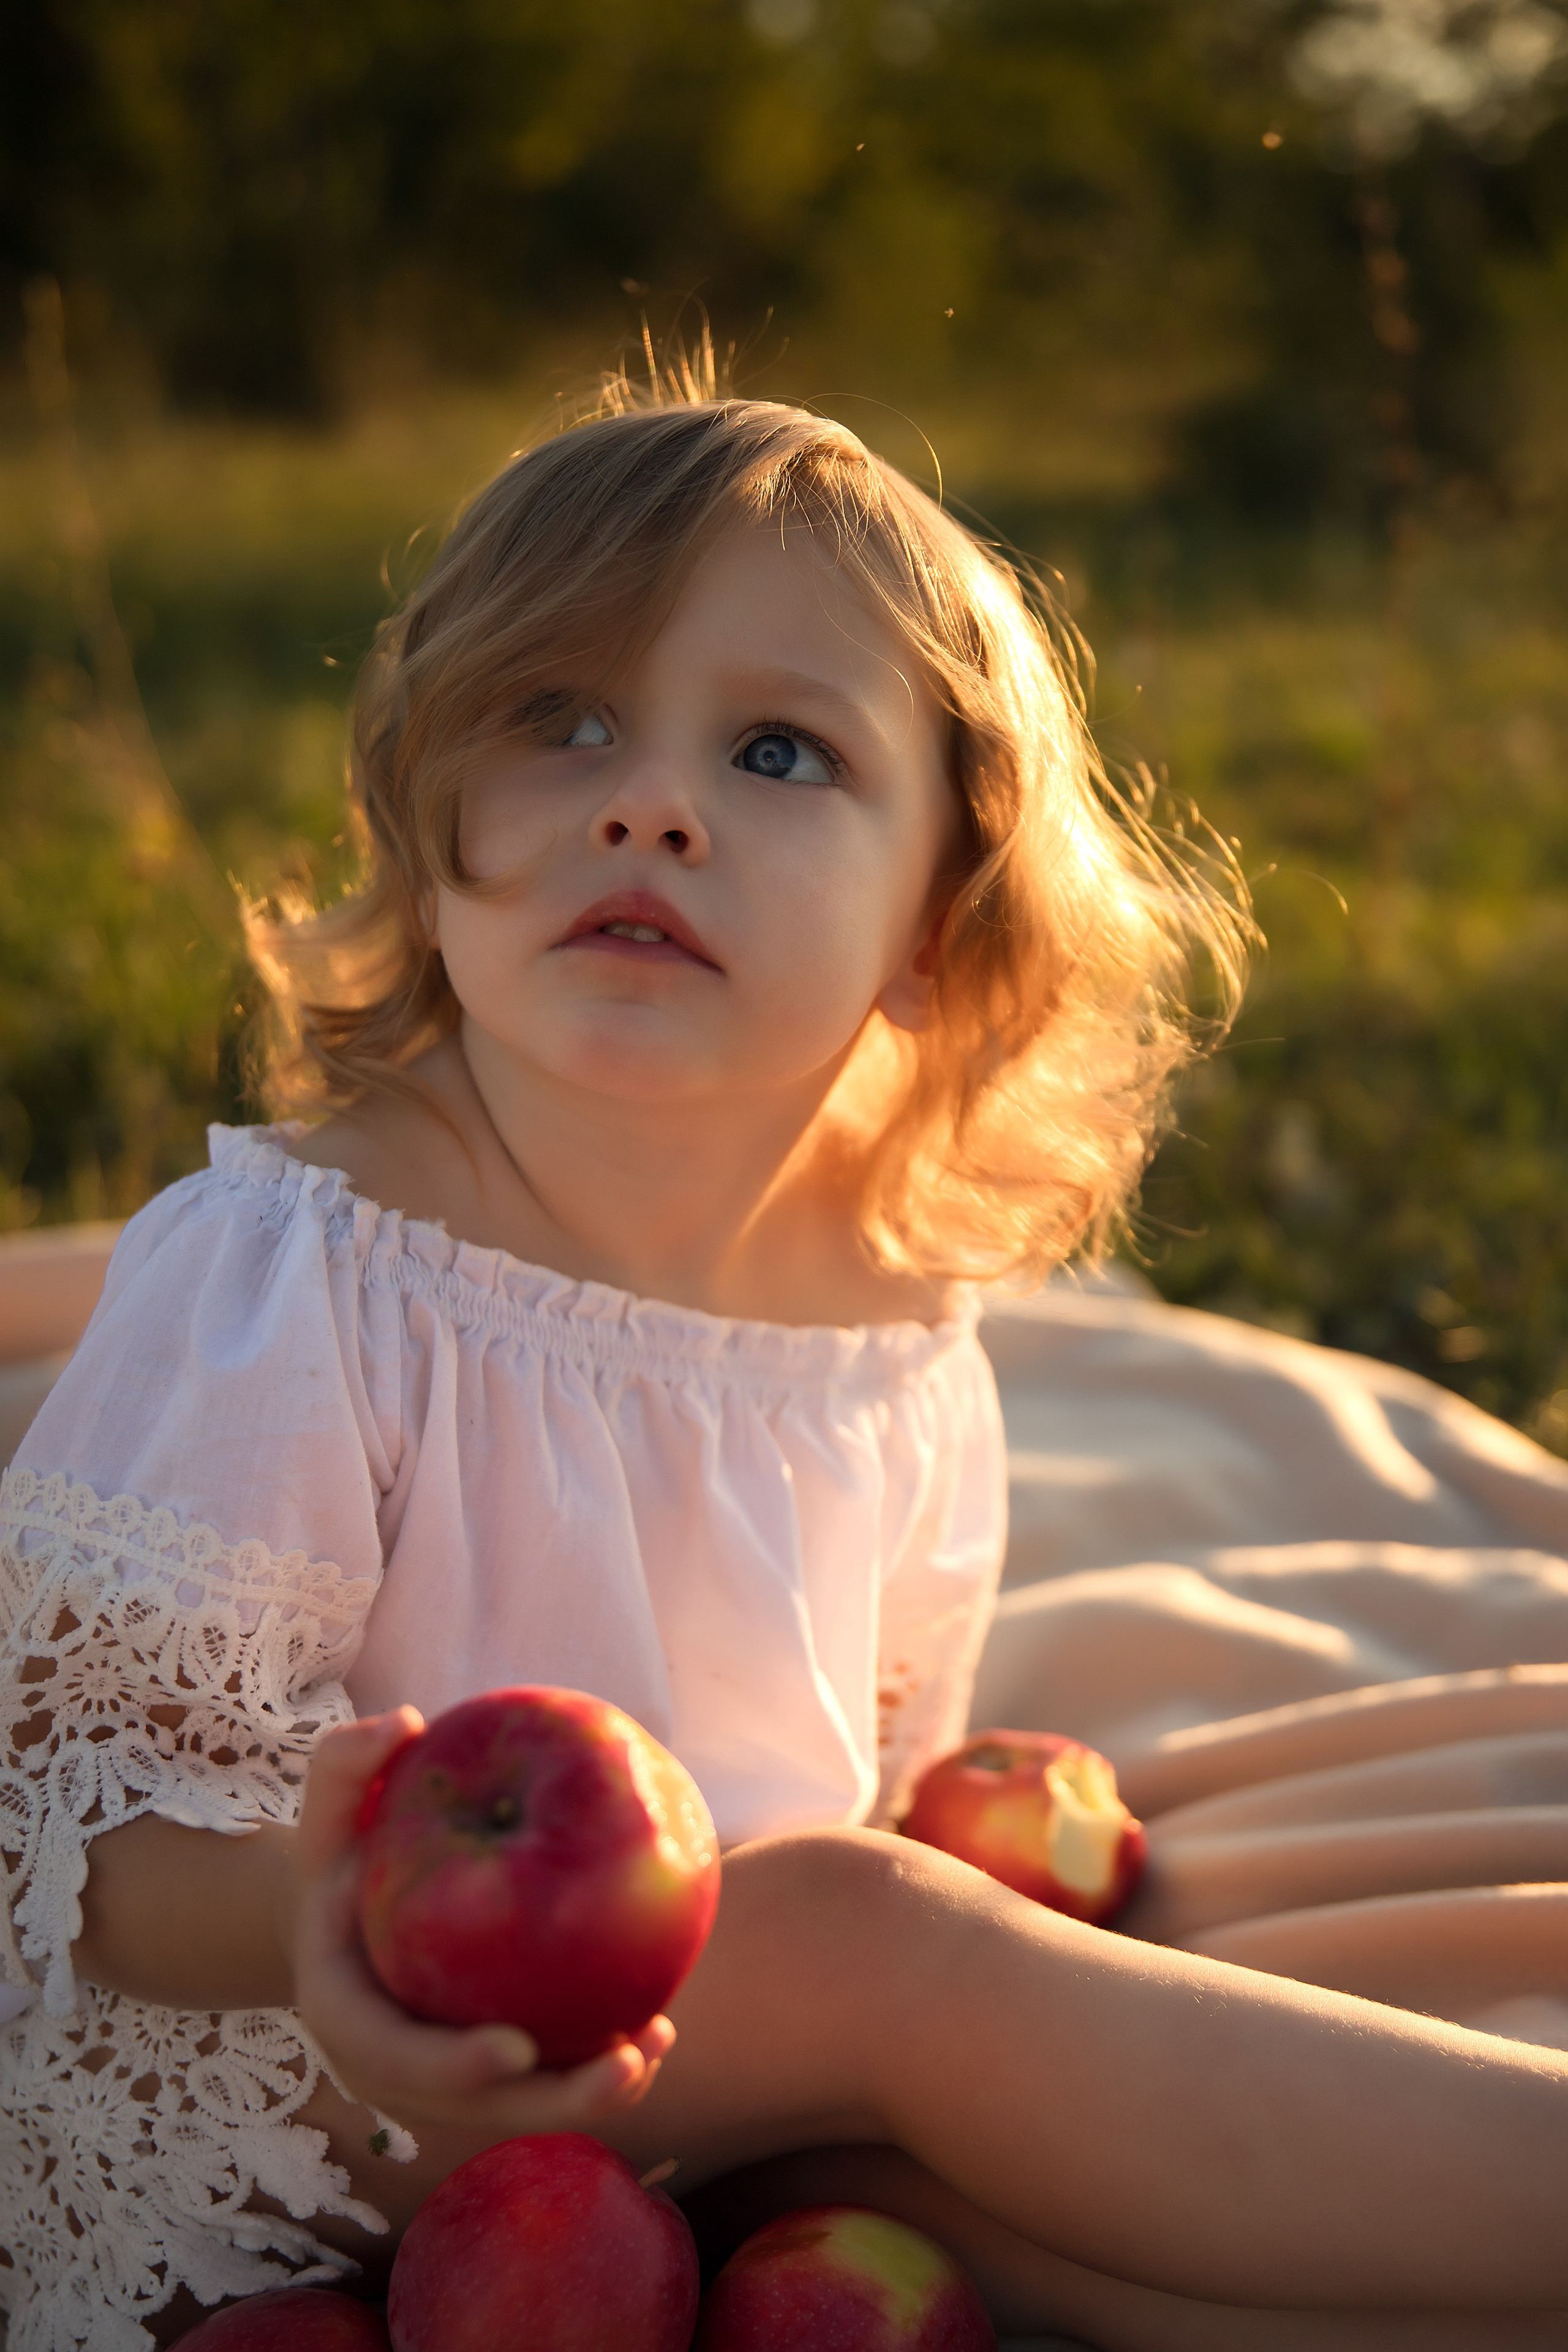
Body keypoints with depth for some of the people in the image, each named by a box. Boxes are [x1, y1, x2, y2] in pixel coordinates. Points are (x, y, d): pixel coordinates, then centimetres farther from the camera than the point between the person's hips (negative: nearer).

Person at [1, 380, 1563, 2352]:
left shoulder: (907, 1364, -3)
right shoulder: (273, 1281, -19)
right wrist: (316, 1910, -38)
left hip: (741, 2133, 5)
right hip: (257, 2176, -5)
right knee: (870, 1932, -26)